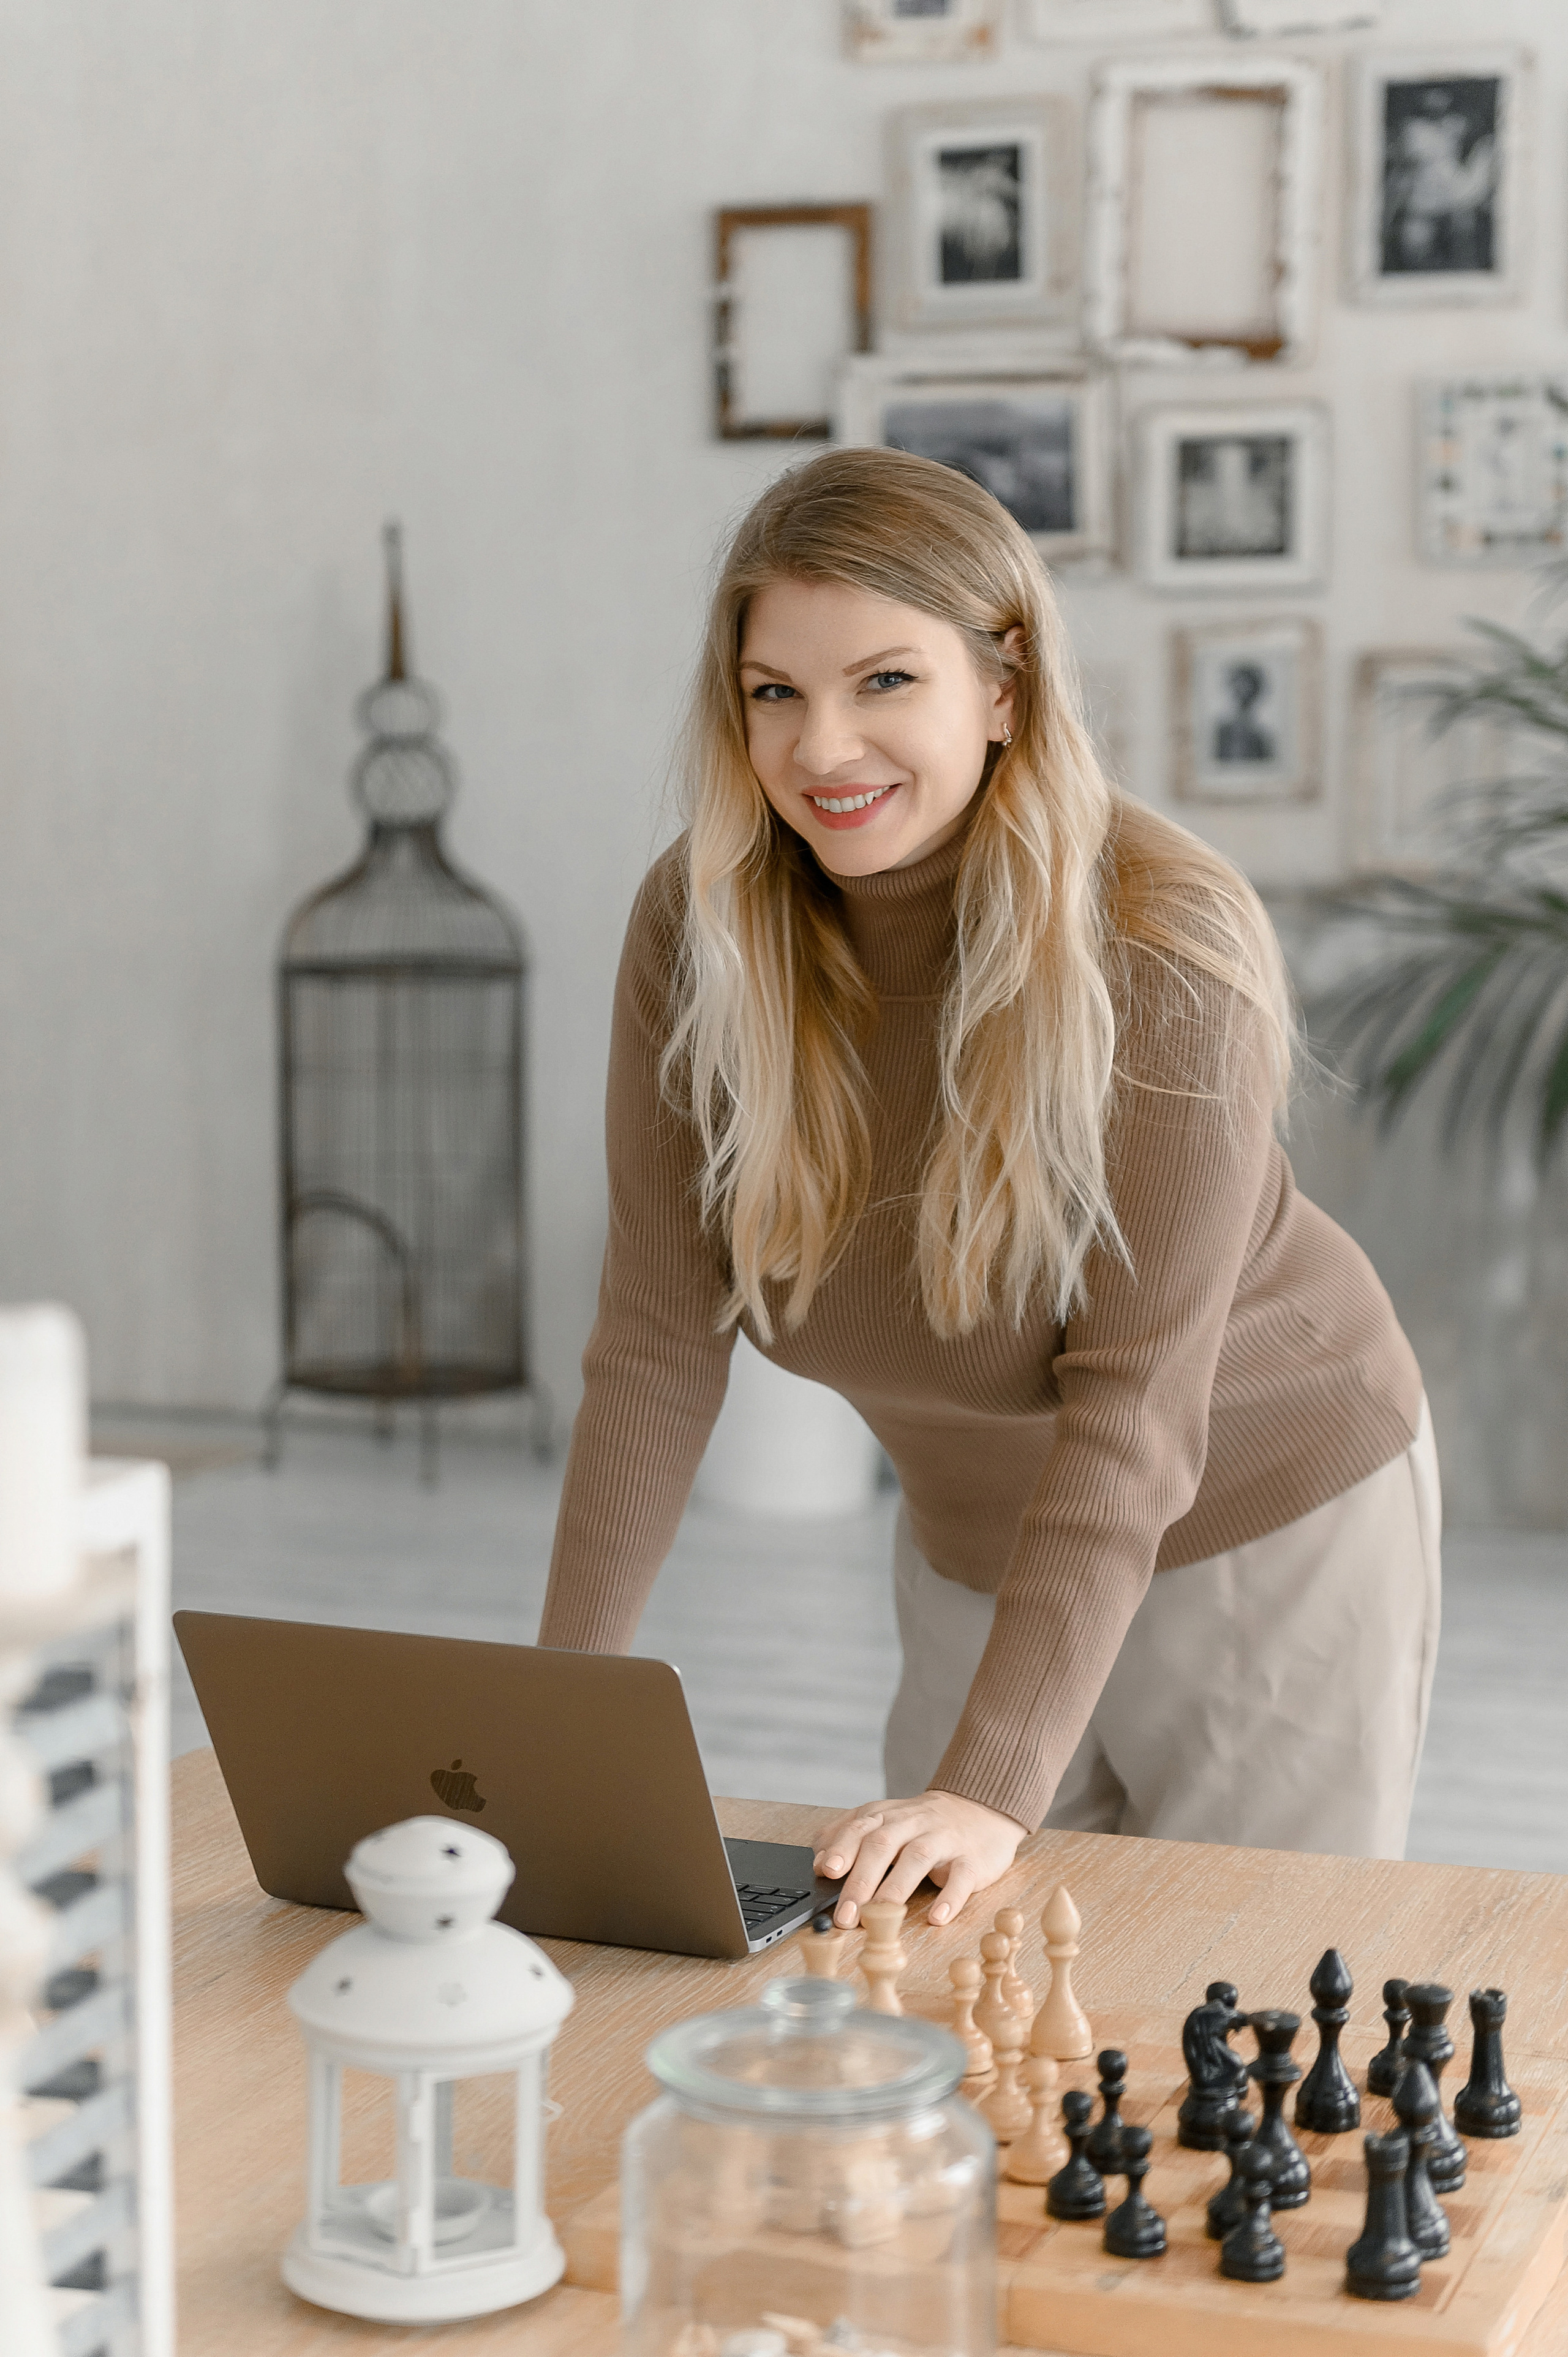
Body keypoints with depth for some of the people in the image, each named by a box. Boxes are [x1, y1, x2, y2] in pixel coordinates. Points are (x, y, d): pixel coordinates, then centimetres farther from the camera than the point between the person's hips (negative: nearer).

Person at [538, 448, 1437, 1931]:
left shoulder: (1168, 945, -27)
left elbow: (1133, 1409, -28)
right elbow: (659, 1341, -12)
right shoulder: (697, 922, -14)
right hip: (973, 1544, 4)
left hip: (1270, 1527, -4)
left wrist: (994, 1790, -34)